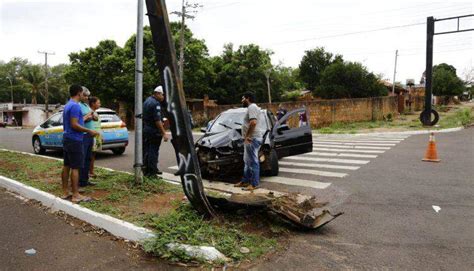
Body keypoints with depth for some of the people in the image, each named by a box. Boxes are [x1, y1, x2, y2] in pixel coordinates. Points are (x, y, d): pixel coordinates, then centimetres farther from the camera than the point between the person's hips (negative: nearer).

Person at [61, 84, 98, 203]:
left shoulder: (68, 105, 14)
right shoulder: (75, 106, -16)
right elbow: (74, 125, -22)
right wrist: (89, 131, -16)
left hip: (67, 139, 10)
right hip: (75, 140, -10)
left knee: (66, 166, 12)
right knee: (75, 168, -7)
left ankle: (65, 192, 19)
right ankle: (76, 195, -3)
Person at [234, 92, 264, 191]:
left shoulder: (252, 107, -13)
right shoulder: (252, 108, 21)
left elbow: (253, 122, -27)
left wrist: (247, 135, -20)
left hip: (253, 138, -11)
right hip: (251, 138, 11)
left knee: (253, 161, -7)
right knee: (247, 161, 16)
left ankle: (254, 184, -3)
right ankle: (245, 181, 24)